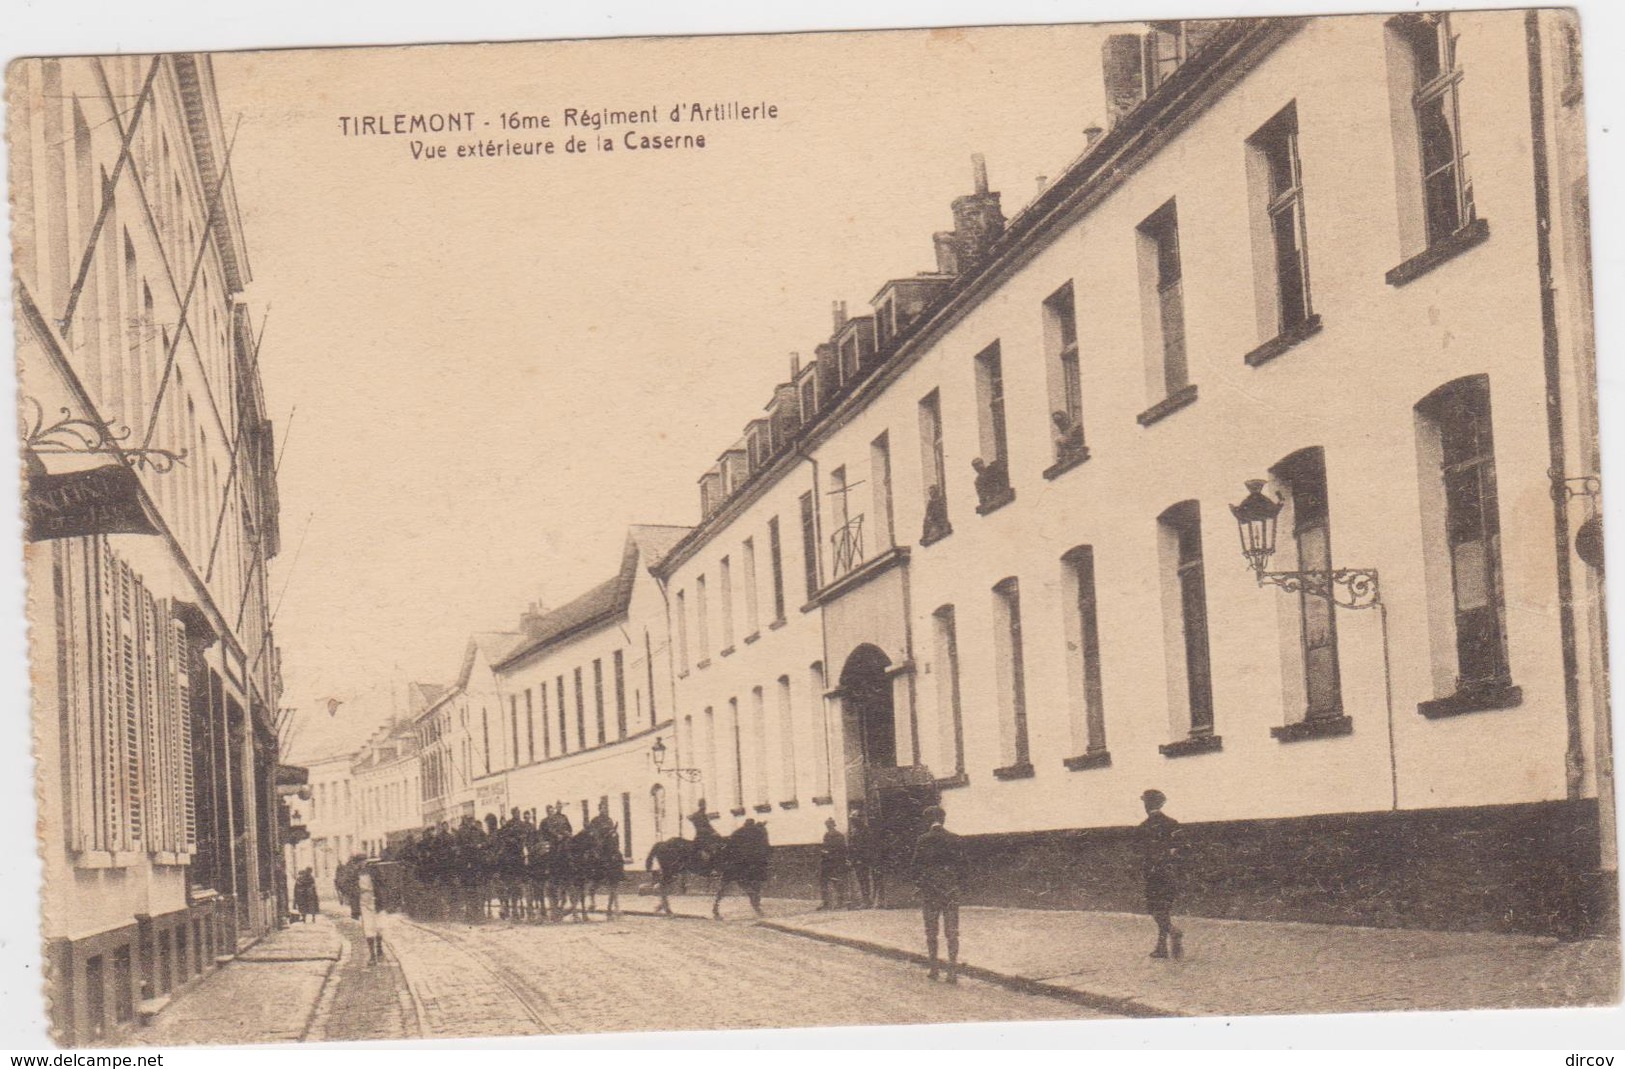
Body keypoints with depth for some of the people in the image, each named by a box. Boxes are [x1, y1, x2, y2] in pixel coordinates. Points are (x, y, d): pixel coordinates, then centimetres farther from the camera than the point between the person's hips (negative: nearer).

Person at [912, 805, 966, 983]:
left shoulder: (923, 840, -6)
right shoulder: (956, 840, 0)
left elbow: (917, 866, -4)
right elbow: (962, 865, 3)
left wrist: (918, 886, 5)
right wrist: (960, 884, 11)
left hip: (929, 890, -1)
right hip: (951, 891, 1)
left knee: (931, 932, 10)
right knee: (952, 932, 2)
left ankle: (934, 968, 12)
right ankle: (953, 970, -5)